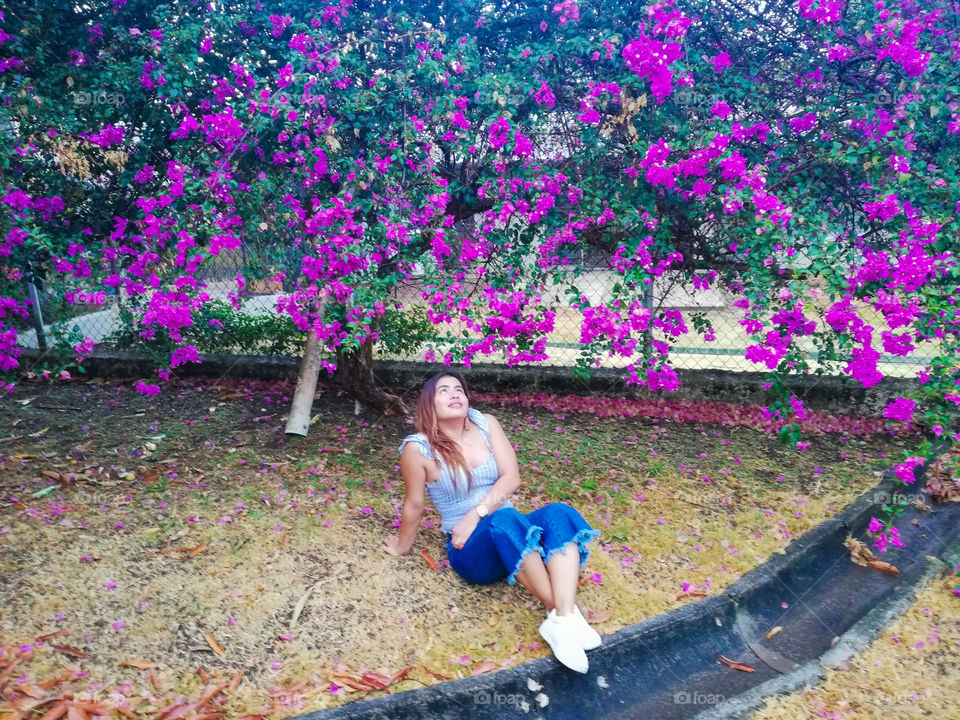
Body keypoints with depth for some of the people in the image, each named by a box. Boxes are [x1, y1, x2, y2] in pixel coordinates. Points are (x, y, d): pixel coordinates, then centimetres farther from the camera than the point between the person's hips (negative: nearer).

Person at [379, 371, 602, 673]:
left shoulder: (486, 424, 0)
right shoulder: (418, 448, -11)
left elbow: (511, 477, -7)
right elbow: (414, 505, 1)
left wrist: (475, 514, -18)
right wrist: (403, 547, 13)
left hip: (513, 535, 4)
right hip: (471, 550, -4)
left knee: (560, 514, -25)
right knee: (505, 520, -37)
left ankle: (565, 620, -41)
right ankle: (560, 611, -33)